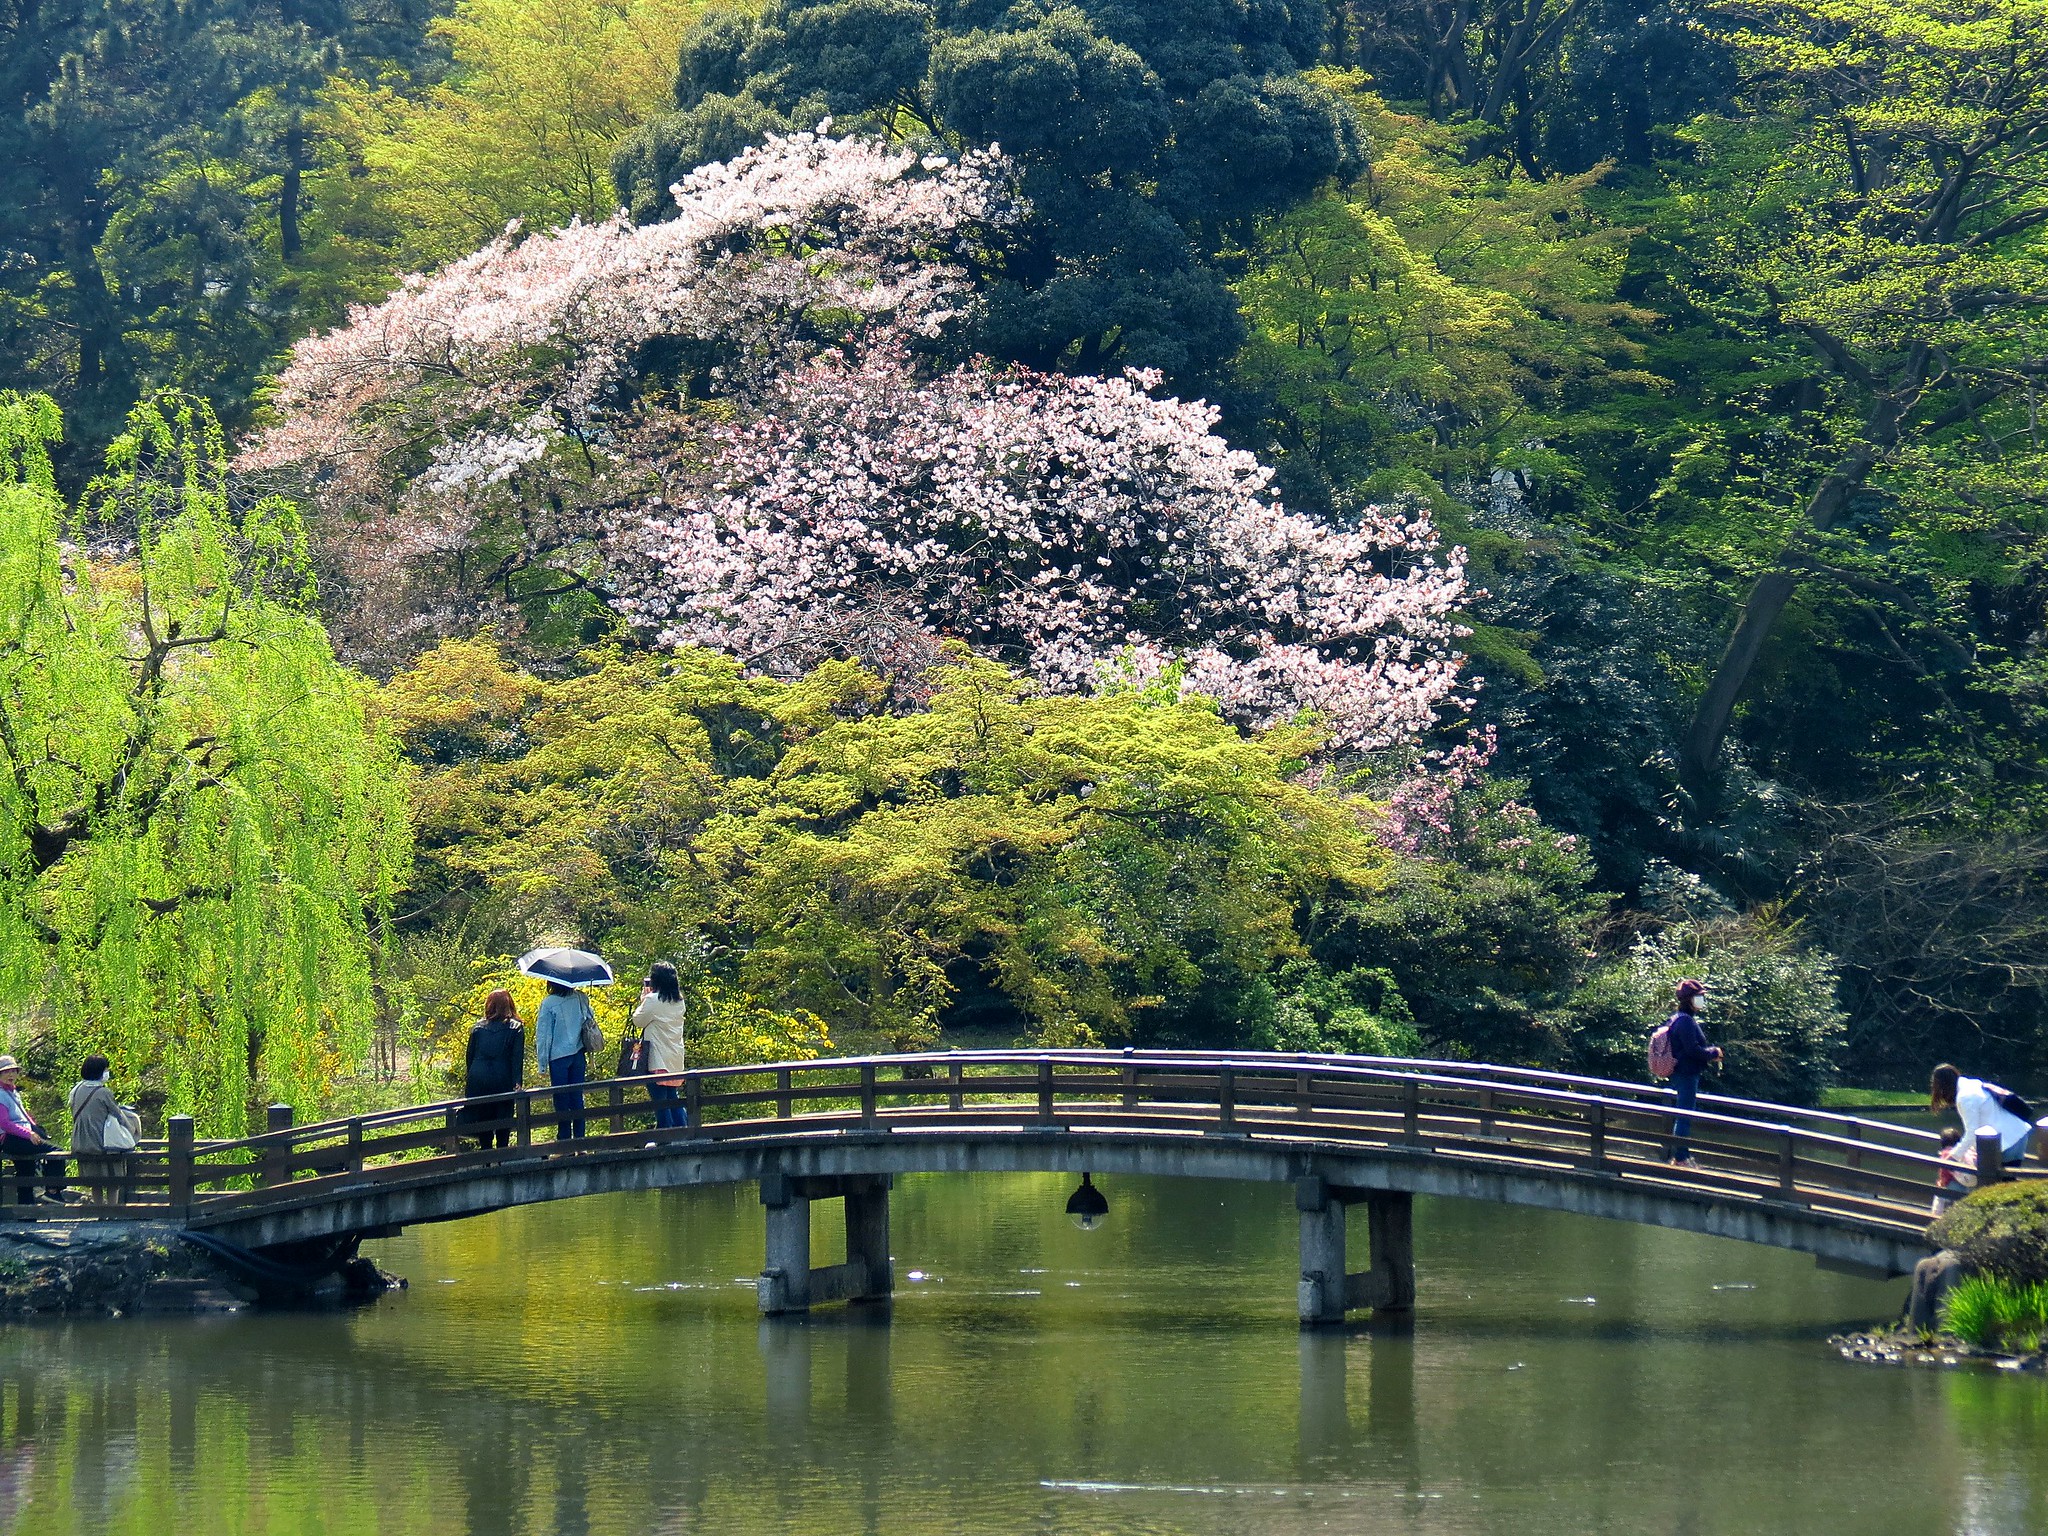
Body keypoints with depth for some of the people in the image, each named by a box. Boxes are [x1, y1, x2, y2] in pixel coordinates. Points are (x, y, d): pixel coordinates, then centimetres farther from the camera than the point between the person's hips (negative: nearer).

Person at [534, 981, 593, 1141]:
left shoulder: (549, 1003, -13)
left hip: (558, 1056, -4)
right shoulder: (581, 998, 0)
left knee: (561, 1099, 4)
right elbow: (591, 1021, 10)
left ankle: (564, 1138, 7)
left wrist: (542, 1063, -3)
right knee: (577, 1097, 11)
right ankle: (579, 1137, 14)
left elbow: (543, 1034, -10)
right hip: (578, 1054, 4)